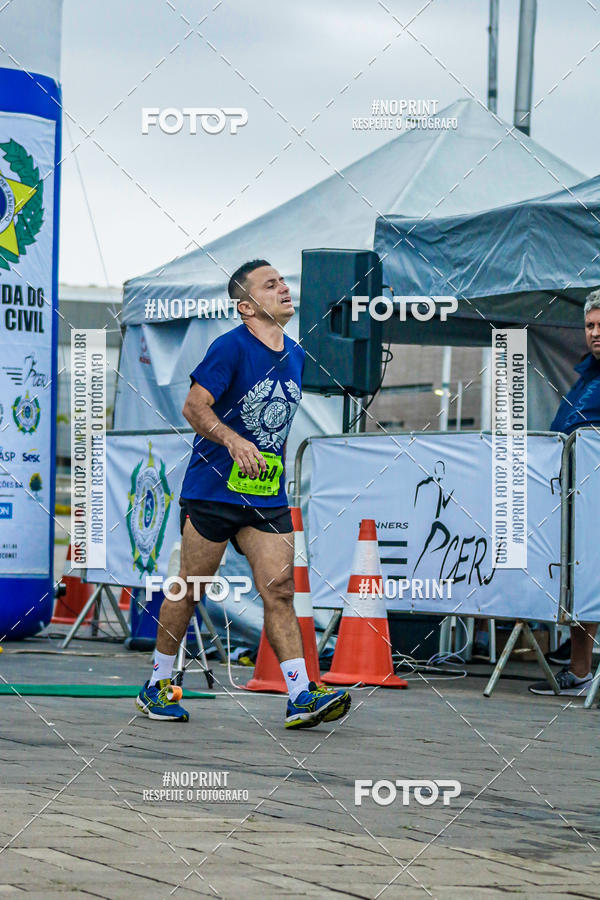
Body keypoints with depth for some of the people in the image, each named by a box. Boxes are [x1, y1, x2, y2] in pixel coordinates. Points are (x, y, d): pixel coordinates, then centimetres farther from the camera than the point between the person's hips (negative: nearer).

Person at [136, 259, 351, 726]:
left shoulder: (296, 355, 11)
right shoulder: (232, 347, -11)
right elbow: (194, 407, -15)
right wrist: (234, 441, -29)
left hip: (268, 497, 6)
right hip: (213, 490, -6)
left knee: (280, 591, -4)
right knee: (190, 589, 3)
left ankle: (301, 697, -8)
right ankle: (157, 686, 16)